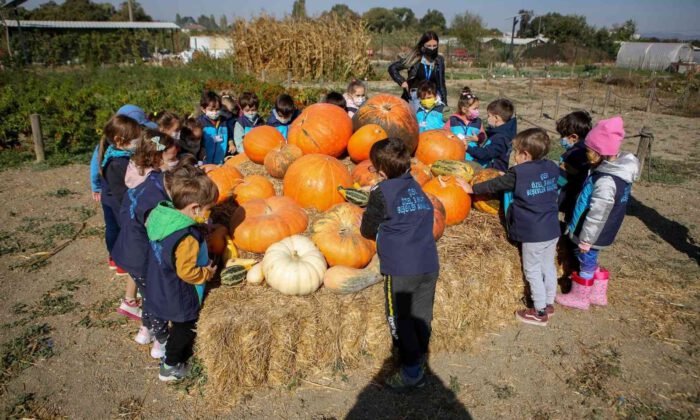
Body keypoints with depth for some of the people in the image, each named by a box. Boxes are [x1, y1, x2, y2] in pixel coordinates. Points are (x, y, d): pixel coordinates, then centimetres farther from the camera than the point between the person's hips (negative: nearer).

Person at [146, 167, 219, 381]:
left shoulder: (160, 214, -10)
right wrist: (207, 272, -11)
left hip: (159, 289, 8)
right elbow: (187, 272, -31)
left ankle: (181, 353, 49)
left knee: (181, 325, 29)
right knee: (184, 328, 17)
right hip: (179, 298, -8)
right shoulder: (187, 238, -35)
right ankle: (169, 367, 34)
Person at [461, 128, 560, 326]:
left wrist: (472, 189, 7)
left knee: (533, 271, 6)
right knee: (548, 267, 19)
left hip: (533, 234, -7)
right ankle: (549, 304, 33)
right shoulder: (552, 168, 2)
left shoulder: (518, 174, -17)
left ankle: (540, 312, 15)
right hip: (553, 230, 7)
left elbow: (495, 185, -7)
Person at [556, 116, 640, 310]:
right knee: (591, 262, 24)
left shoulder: (605, 181, -32)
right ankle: (598, 294, 40)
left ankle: (579, 297, 30)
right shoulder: (617, 170, -1)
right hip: (602, 233, 9)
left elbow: (597, 215, -27)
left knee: (586, 263, 11)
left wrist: (585, 240, -17)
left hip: (593, 234, -9)